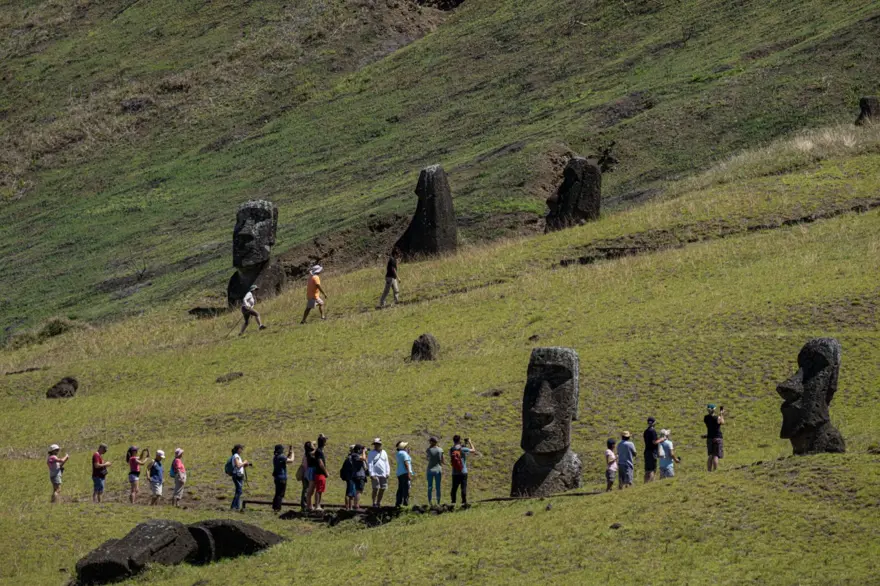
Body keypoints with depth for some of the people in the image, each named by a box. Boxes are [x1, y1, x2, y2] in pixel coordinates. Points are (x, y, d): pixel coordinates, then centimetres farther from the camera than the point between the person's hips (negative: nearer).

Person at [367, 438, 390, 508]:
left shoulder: (384, 453, 13)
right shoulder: (371, 453, 1)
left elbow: (386, 463, 15)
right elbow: (369, 464, -4)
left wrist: (387, 473, 6)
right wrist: (372, 475, -12)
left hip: (383, 475, 4)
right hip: (375, 475, -4)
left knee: (383, 489, 3)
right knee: (376, 489, -10)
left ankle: (378, 503, 14)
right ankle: (374, 503, -4)